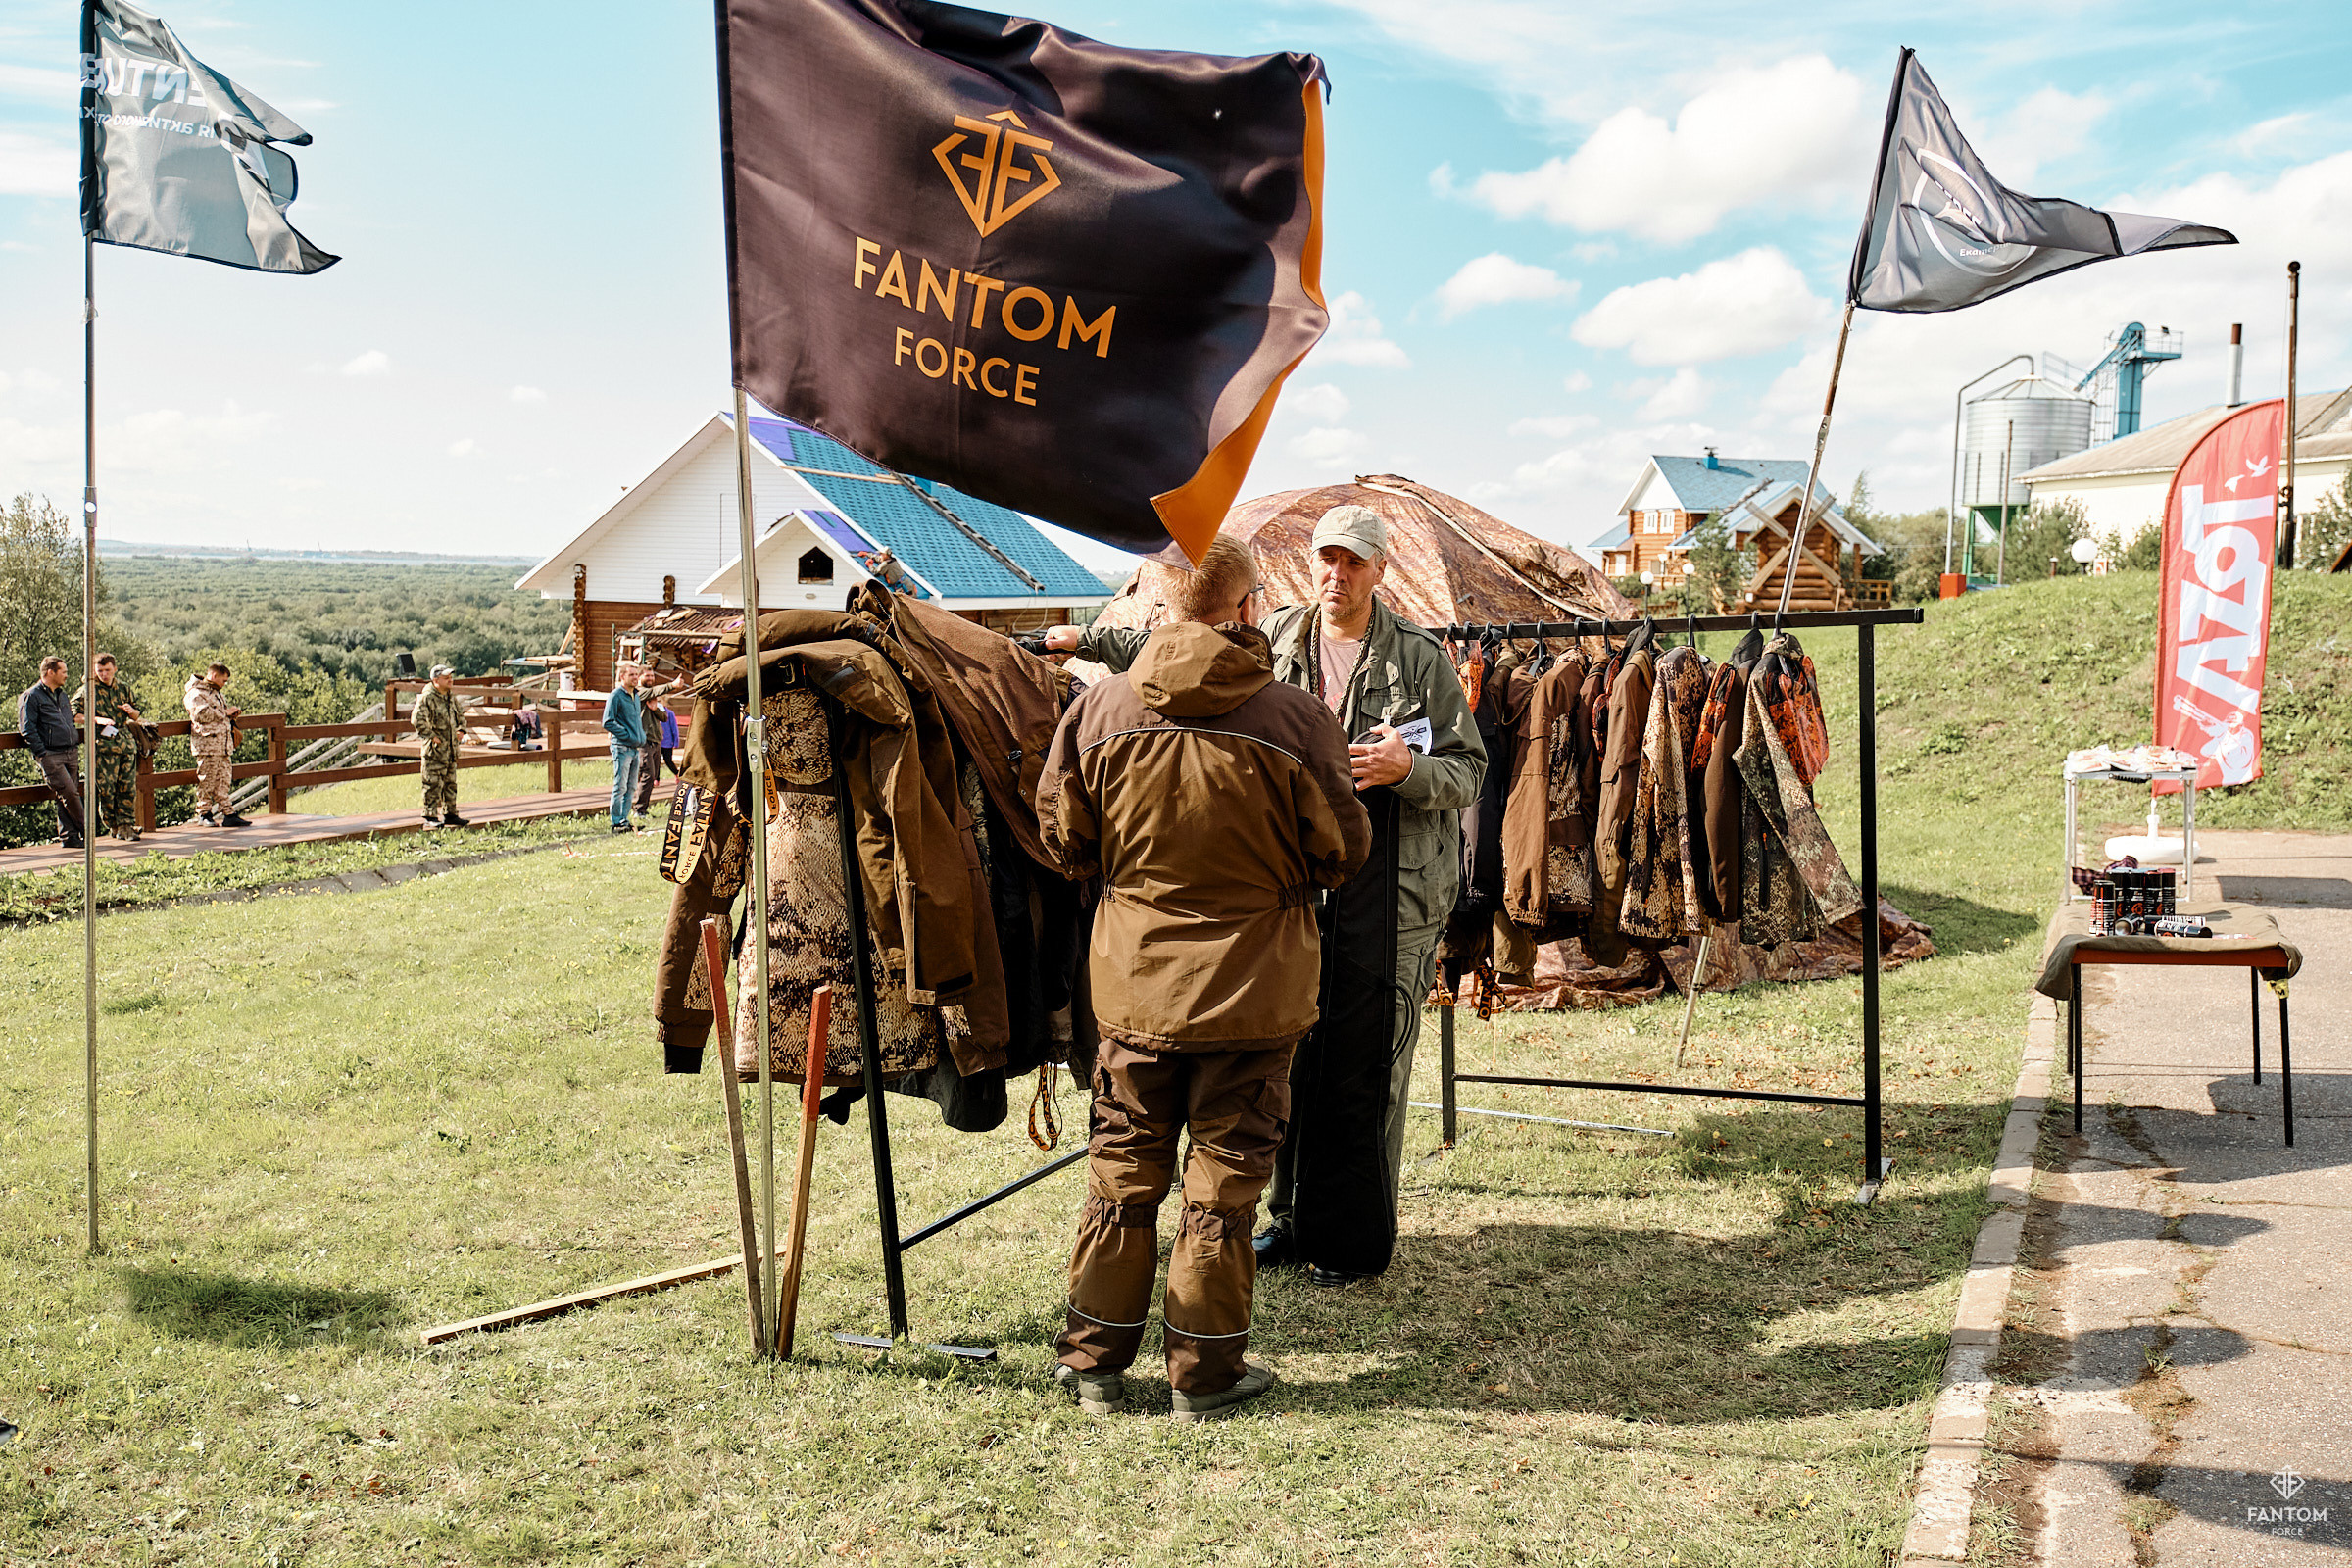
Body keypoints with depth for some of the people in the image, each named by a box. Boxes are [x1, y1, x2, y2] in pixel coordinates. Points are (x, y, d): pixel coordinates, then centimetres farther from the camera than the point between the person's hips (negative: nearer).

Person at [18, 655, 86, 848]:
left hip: (69, 753, 7)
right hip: (50, 755, -7)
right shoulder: (32, 696, -3)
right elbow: (27, 729, -9)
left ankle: (68, 836, 6)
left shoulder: (61, 695, 22)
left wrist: (76, 741, 18)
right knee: (69, 793, -14)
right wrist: (42, 753, -14)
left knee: (68, 796, 4)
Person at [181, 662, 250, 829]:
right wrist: (225, 713, -15)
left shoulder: (215, 693, 23)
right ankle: (204, 813, 6)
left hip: (223, 746, 9)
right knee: (207, 781, -3)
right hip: (207, 745, -9)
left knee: (223, 781, 7)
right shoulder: (195, 693, -8)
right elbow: (201, 714, -23)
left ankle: (228, 814, 6)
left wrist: (231, 715, 13)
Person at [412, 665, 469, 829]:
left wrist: (461, 730, 11)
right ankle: (431, 817, 0)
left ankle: (450, 814, 20)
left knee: (451, 783, 12)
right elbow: (419, 721, -18)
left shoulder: (452, 698, 13)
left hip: (451, 748, 8)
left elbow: (460, 716, 27)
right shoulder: (427, 699, -11)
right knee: (433, 784, -5)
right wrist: (431, 736, -18)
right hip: (435, 749, -8)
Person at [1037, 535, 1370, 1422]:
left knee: (1122, 1168, 15)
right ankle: (1205, 1370, 20)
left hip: (1134, 983, 2)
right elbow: (1342, 852, -3)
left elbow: (1064, 841, 3)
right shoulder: (1297, 721, -14)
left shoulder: (1099, 710, -7)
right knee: (1224, 1177, 10)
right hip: (1254, 987, -2)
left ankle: (1094, 1358, 25)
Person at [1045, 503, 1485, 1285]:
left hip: (1390, 885, -4)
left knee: (1368, 1061, 0)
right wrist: (1089, 641, 18)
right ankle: (1291, 1214, 28)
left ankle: (1357, 1235, 14)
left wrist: (1408, 769, -20)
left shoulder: (1420, 657, -3)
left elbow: (1468, 768, -1)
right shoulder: (1271, 638, 6)